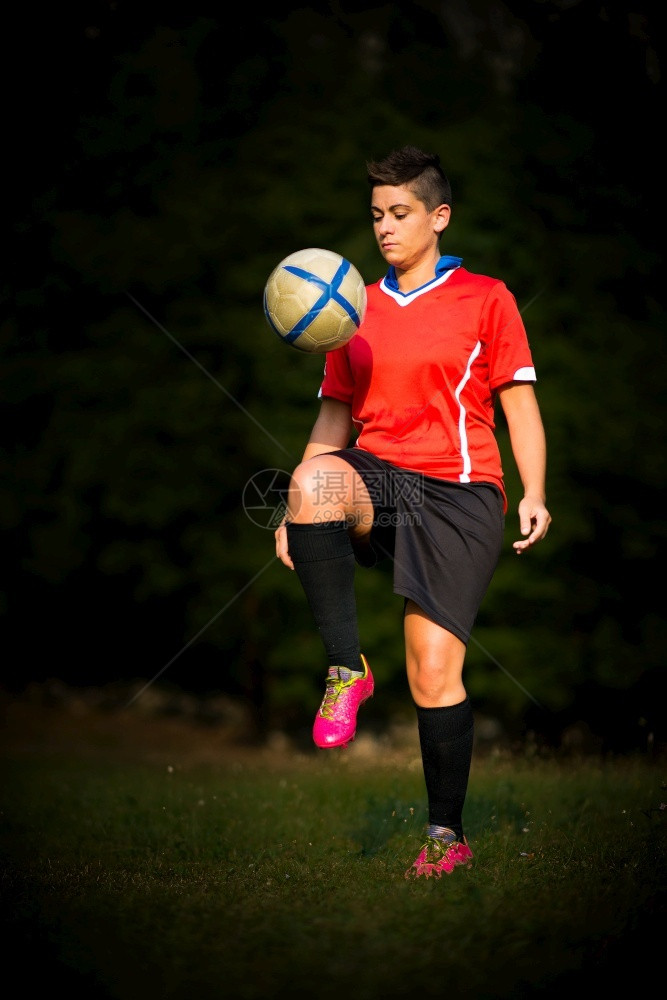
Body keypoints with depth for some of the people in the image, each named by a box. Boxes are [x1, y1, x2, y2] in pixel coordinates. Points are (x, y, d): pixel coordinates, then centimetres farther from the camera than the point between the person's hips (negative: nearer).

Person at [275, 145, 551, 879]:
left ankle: (447, 834, 9)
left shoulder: (485, 298, 6)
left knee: (433, 674, -9)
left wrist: (533, 495, -10)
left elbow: (520, 403, 3)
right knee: (316, 479, -35)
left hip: (459, 493, -3)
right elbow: (335, 417, 20)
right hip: (375, 483, 3)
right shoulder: (357, 309, 17)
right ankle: (345, 669, -25)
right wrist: (300, 509, 11)